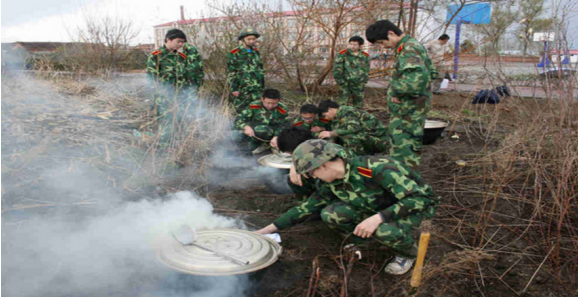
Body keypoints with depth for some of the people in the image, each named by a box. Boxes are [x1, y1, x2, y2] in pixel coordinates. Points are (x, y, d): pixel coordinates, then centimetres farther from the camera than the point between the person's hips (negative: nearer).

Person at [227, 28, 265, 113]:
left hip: (256, 90, 4)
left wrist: (262, 86, 19)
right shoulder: (234, 54, -2)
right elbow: (230, 73, -4)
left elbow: (261, 70, 22)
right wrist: (233, 88, -10)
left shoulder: (256, 52, 15)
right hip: (240, 90, -4)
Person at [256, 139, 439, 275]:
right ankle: (361, 241, 13)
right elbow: (307, 207, -2)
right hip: (381, 207, 6)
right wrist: (269, 229, -4)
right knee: (330, 214, -15)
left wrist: (378, 218, -42)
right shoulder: (333, 183, -11)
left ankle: (408, 254, -3)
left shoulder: (377, 169, -34)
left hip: (419, 204, -5)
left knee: (383, 230, -38)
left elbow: (420, 198, -33)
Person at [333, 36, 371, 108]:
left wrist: (365, 80, 10)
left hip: (359, 86, 4)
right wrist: (340, 82, -9)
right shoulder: (342, 54, -6)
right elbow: (336, 70, -6)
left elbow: (366, 70, 17)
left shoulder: (365, 56, 6)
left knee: (358, 107, 10)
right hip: (345, 85, -3)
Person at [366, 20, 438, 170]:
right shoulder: (413, 45, 15)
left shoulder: (408, 50, -18)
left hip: (407, 111, -11)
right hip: (410, 110, 11)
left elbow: (418, 75, -37)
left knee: (403, 152, -7)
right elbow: (431, 72, 23)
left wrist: (397, 91, -24)